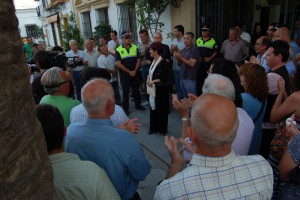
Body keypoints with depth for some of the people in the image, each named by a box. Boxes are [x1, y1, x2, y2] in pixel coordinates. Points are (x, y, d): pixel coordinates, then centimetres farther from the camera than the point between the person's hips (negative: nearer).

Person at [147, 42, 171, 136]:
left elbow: (165, 78, -21)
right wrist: (148, 79, -4)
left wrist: (153, 81, -19)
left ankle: (163, 129, 20)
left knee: (161, 109, 4)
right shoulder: (153, 61, 7)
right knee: (153, 107, 14)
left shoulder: (163, 62, -17)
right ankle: (154, 127, 29)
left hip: (161, 89, -8)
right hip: (153, 89, 8)